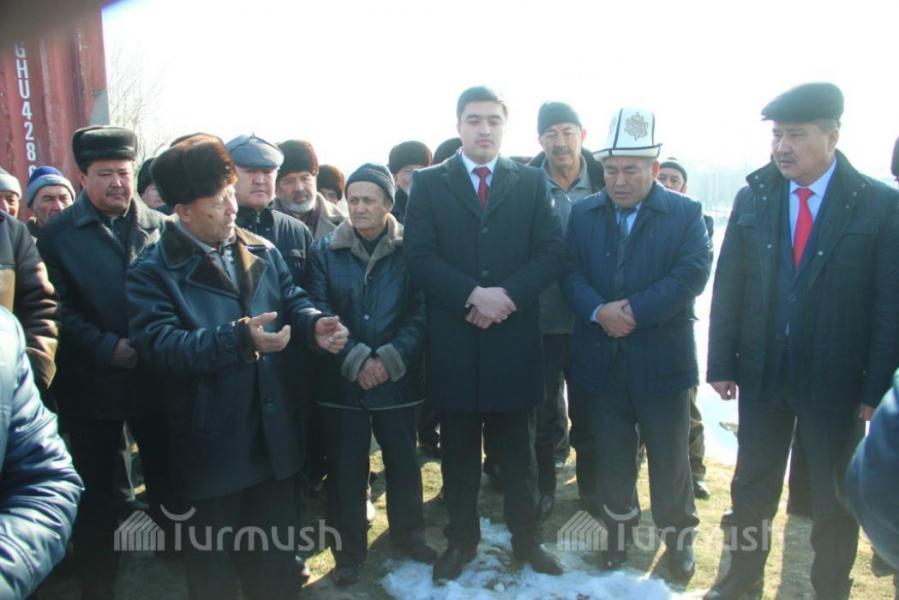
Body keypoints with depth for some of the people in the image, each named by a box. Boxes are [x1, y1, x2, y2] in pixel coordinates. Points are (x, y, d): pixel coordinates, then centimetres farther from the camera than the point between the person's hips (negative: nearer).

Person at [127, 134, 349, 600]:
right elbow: (158, 344, -23)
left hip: (275, 433, 5)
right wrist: (238, 338, -34)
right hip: (211, 443, -4)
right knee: (213, 558, 17)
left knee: (277, 552, 22)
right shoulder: (153, 272, -11)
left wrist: (314, 323, -17)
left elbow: (292, 300, 6)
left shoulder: (263, 252, 7)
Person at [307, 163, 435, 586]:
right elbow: (321, 313, -4)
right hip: (342, 380, 1)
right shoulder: (327, 250, 1)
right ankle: (348, 550, 27)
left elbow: (421, 313, -5)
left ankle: (408, 534, 36)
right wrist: (356, 360, -14)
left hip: (397, 379, 0)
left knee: (403, 461, 13)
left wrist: (388, 360, -14)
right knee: (345, 468, 9)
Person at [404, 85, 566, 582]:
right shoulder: (428, 183, 5)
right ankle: (461, 538, 28)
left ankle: (525, 537, 29)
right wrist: (473, 295, -17)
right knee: (458, 450, 12)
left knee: (518, 450, 13)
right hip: (453, 340, 0)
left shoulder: (531, 182, 7)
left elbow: (552, 252, -2)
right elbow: (419, 256, -6)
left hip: (514, 337, 1)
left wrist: (507, 295, -15)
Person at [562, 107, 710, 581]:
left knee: (669, 456, 10)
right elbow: (570, 273, -2)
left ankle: (678, 536, 31)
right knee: (612, 454, 16)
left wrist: (634, 311, -21)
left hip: (660, 358, -2)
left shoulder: (686, 213, -2)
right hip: (600, 359, 3)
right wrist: (598, 311, -20)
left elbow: (692, 274, -14)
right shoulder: (582, 213, 6)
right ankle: (618, 528, 36)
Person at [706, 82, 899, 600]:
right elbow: (728, 287, 0)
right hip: (762, 372, 3)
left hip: (836, 380, -2)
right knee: (752, 483, 17)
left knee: (835, 495, 15)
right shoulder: (752, 197, 0)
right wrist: (722, 364, -2)